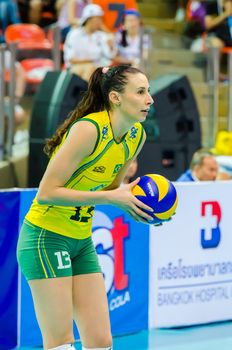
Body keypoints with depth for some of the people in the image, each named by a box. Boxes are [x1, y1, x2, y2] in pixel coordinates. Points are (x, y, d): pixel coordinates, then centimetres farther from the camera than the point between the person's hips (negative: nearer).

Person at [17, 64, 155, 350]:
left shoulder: (137, 136, 2)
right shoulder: (88, 129, -22)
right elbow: (46, 192, -24)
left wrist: (132, 201, -6)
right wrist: (112, 198, -23)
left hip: (82, 241, 8)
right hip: (46, 237, -8)